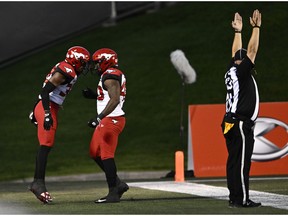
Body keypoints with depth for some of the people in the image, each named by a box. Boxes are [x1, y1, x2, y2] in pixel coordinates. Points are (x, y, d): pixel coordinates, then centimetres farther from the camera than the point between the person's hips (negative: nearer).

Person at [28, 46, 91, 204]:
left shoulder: (65, 70, 16)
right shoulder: (65, 71, -14)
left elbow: (45, 90, 22)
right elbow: (46, 91, -21)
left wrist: (35, 111, 27)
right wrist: (47, 114, -24)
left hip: (43, 107, 10)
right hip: (47, 109, -10)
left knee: (46, 146, 10)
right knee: (46, 145, -13)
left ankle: (37, 183, 11)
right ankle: (39, 182, -17)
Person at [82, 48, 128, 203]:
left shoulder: (110, 77, -14)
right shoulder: (116, 75, 18)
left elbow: (114, 100, -26)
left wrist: (99, 118, -30)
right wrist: (94, 95, 15)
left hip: (111, 120, -11)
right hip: (108, 121, 11)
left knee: (106, 155, -9)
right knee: (95, 153, 15)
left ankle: (113, 193, -8)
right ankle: (118, 184, 17)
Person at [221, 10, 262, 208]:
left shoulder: (231, 71, 12)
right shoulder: (242, 72, -9)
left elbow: (237, 52, 26)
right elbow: (252, 50, -13)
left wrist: (238, 31, 31)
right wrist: (256, 27, -9)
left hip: (231, 123, 9)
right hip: (241, 123, -9)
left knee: (234, 161, 8)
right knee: (242, 162, -9)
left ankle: (234, 197, 8)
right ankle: (242, 199, -11)